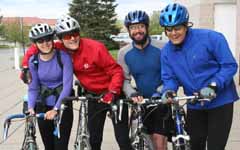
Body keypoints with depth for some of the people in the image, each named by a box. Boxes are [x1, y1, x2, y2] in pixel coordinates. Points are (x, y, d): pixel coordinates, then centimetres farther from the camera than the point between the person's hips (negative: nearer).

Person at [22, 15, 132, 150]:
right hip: (93, 95, 5)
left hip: (112, 93, -4)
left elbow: (117, 71, -20)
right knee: (94, 139, 9)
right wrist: (26, 67, -7)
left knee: (122, 138, -3)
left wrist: (112, 92, -31)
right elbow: (37, 47, 3)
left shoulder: (96, 48, -24)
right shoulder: (60, 49, -10)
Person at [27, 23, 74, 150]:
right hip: (43, 107, 3)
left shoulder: (63, 57, -15)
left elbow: (67, 85, -20)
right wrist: (31, 107, -18)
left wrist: (55, 109, -28)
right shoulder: (33, 61, -5)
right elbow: (33, 88, -2)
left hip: (62, 107, -3)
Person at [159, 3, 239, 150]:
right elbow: (169, 77, -1)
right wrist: (168, 90, -24)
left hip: (220, 102, -5)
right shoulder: (166, 51, 0)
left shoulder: (211, 38, -17)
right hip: (195, 105, 5)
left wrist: (213, 86, -29)